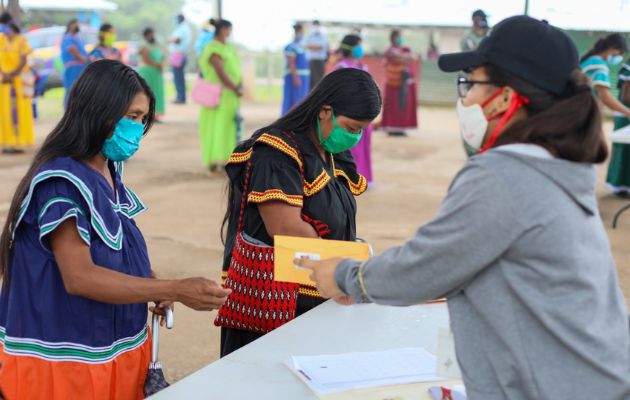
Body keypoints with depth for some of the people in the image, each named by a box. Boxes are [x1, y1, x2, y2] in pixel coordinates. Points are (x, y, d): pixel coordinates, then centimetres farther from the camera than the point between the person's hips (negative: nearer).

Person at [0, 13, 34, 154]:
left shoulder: (21, 40, -5)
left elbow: (23, 61, -8)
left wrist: (12, 75, -17)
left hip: (19, 78, -3)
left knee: (19, 110, -3)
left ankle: (19, 142, -2)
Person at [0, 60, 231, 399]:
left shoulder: (109, 169, 5)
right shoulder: (61, 182, -21)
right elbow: (79, 278, -26)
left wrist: (154, 289, -1)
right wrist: (175, 290, -29)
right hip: (69, 359, -8)